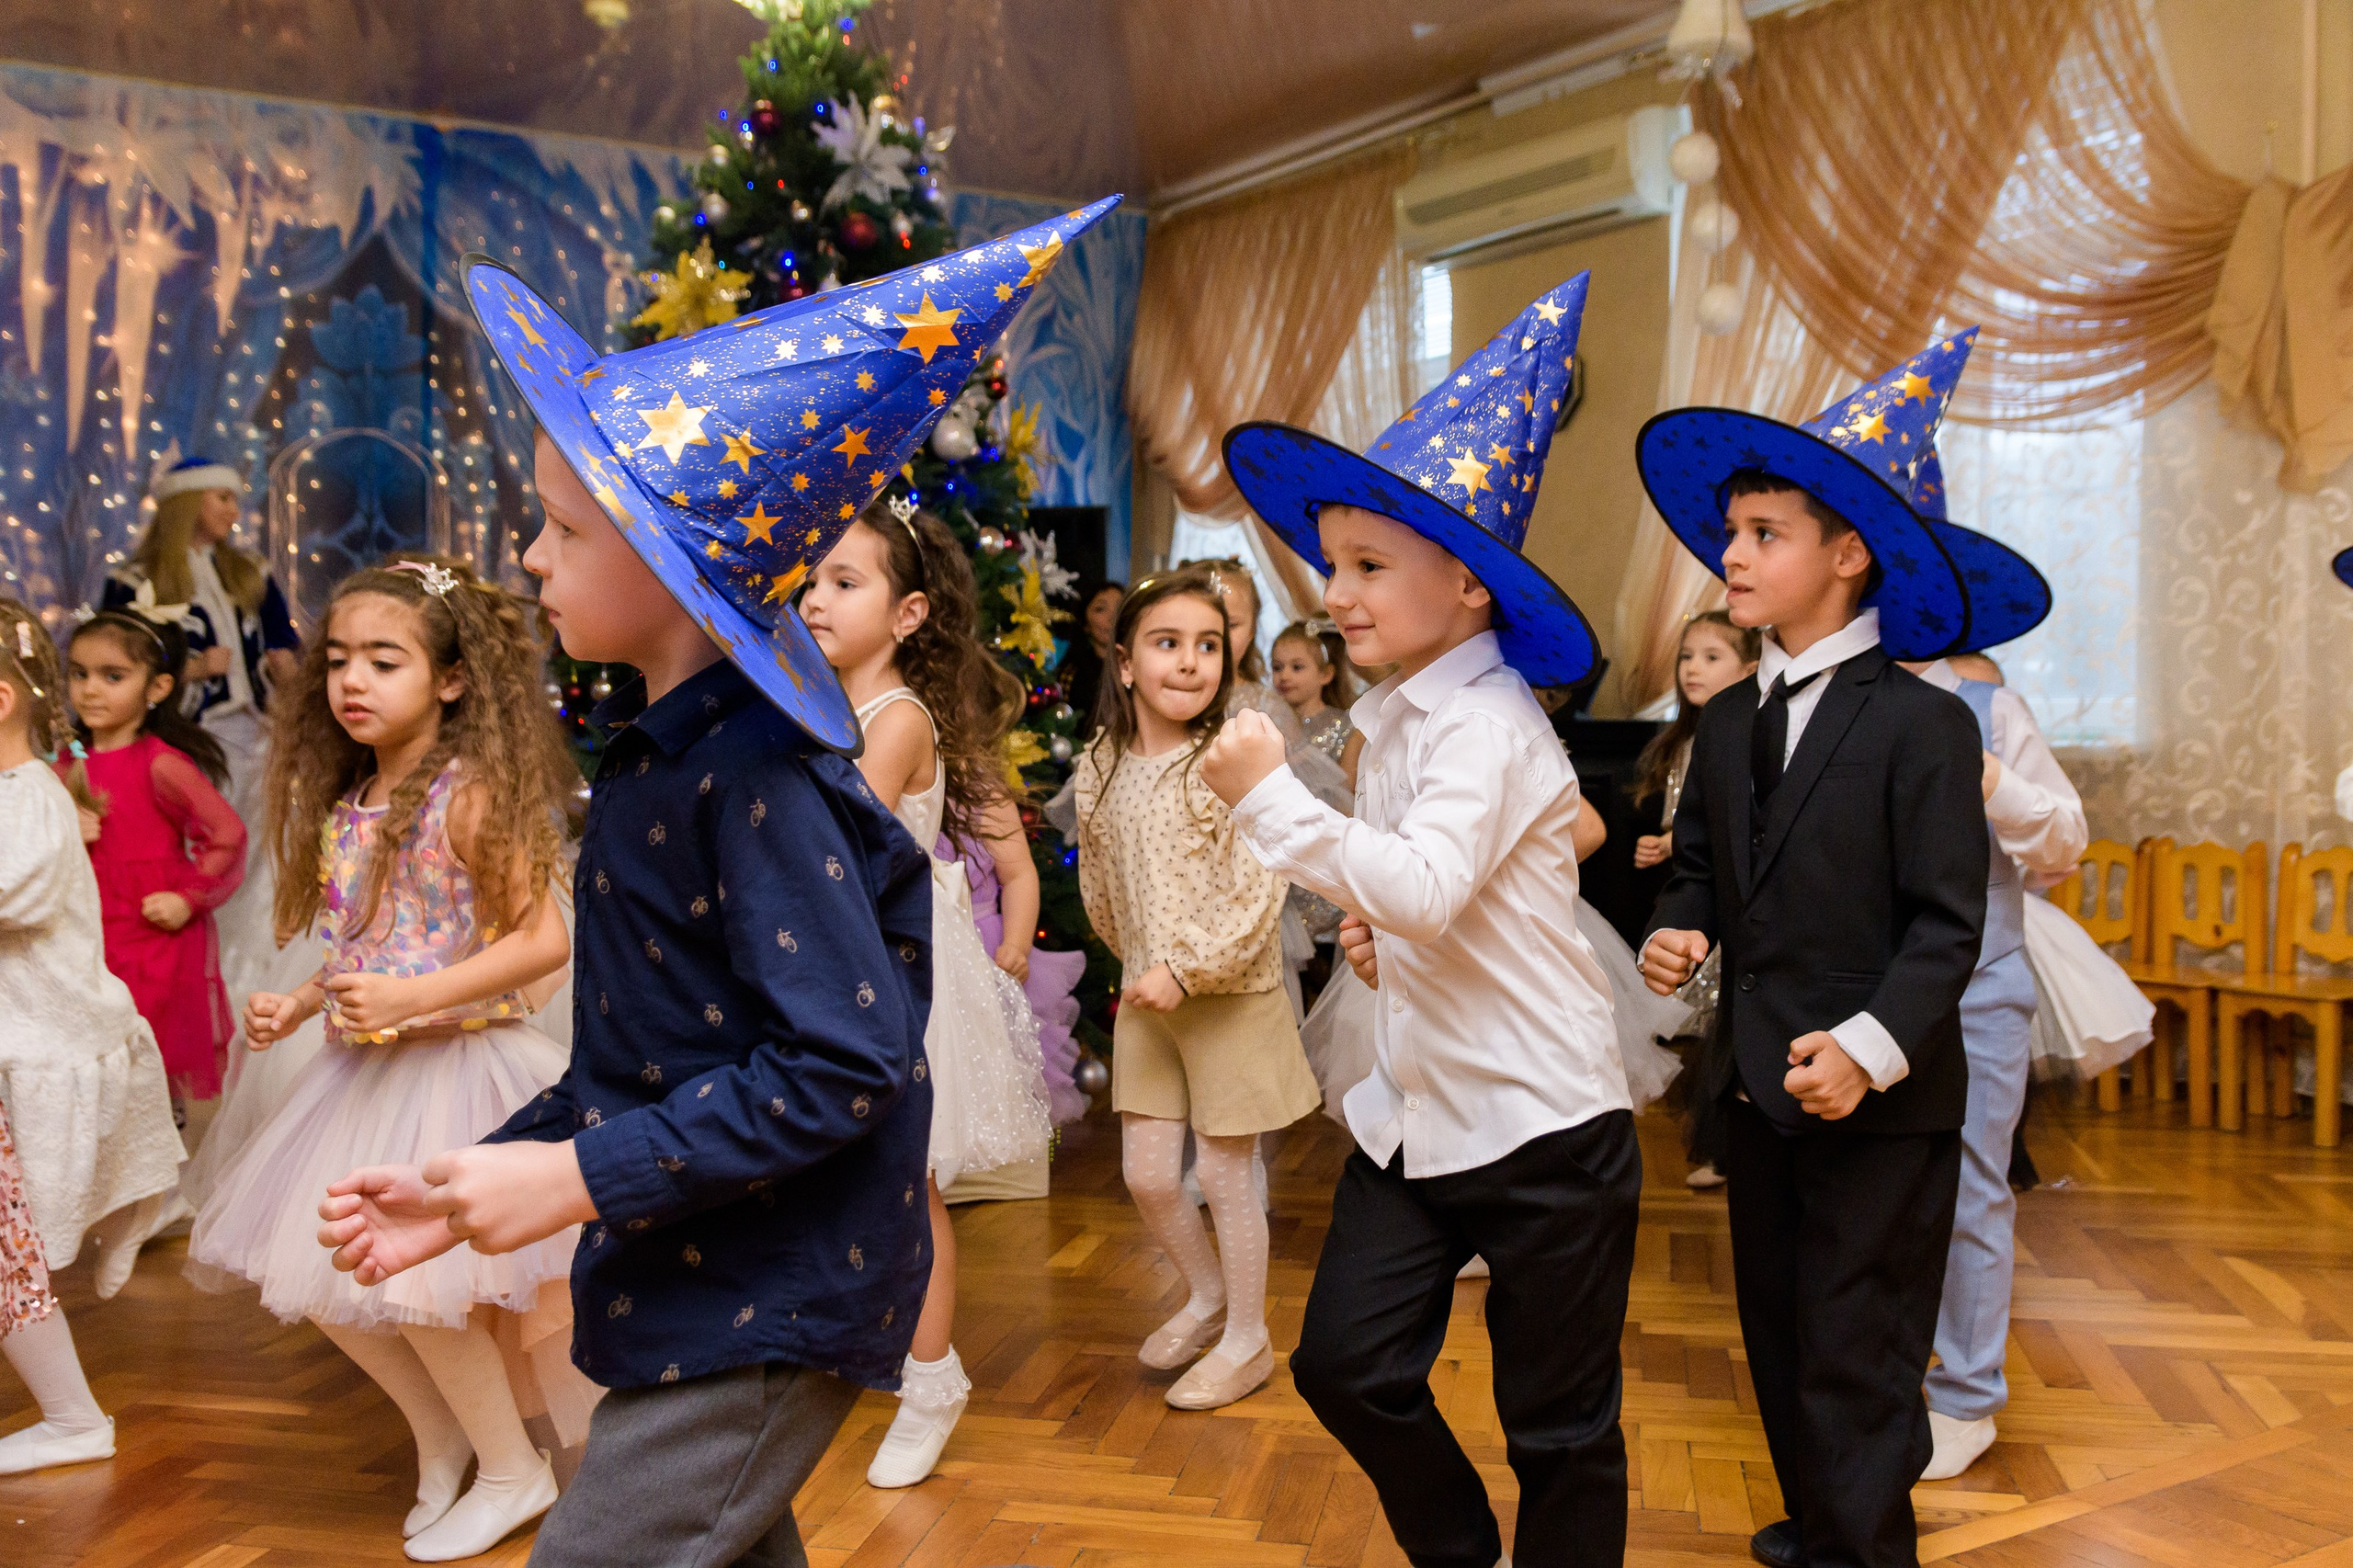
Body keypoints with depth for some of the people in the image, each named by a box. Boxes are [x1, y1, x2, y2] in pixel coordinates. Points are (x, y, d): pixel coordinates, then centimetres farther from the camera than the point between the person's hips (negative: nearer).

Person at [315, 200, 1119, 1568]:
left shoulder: (757, 774, -22)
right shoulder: (660, 751, 8)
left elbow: (847, 1061, -26)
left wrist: (581, 1178, -22)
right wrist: (484, 1179, 9)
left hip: (769, 1312, -9)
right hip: (701, 1289, 9)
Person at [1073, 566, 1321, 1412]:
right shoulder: (1099, 772, 0)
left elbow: (1258, 899, -18)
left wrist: (1185, 970, -21)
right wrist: (1139, 962, 11)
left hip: (1231, 998, -5)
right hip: (1144, 1001, 5)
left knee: (1224, 1173, 5)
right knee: (1147, 1174, 10)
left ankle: (1247, 1338, 25)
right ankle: (1208, 1295, 37)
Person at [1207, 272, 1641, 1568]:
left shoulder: (1487, 725, -19)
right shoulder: (1396, 716, 8)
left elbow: (1425, 887, -34)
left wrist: (1269, 797, -29)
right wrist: (1374, 933, 1)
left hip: (1539, 1121, -8)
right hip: (1414, 1110, 8)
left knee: (1558, 1423, 8)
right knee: (1347, 1364, 8)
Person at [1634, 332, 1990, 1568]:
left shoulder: (1923, 724, -12)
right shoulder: (1727, 721, 8)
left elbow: (1947, 920, -14)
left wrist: (1869, 1047, -24)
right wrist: (1676, 932, -5)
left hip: (1879, 1102, -7)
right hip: (1757, 1084, 7)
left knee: (1857, 1360, 2)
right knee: (1778, 1338, 19)